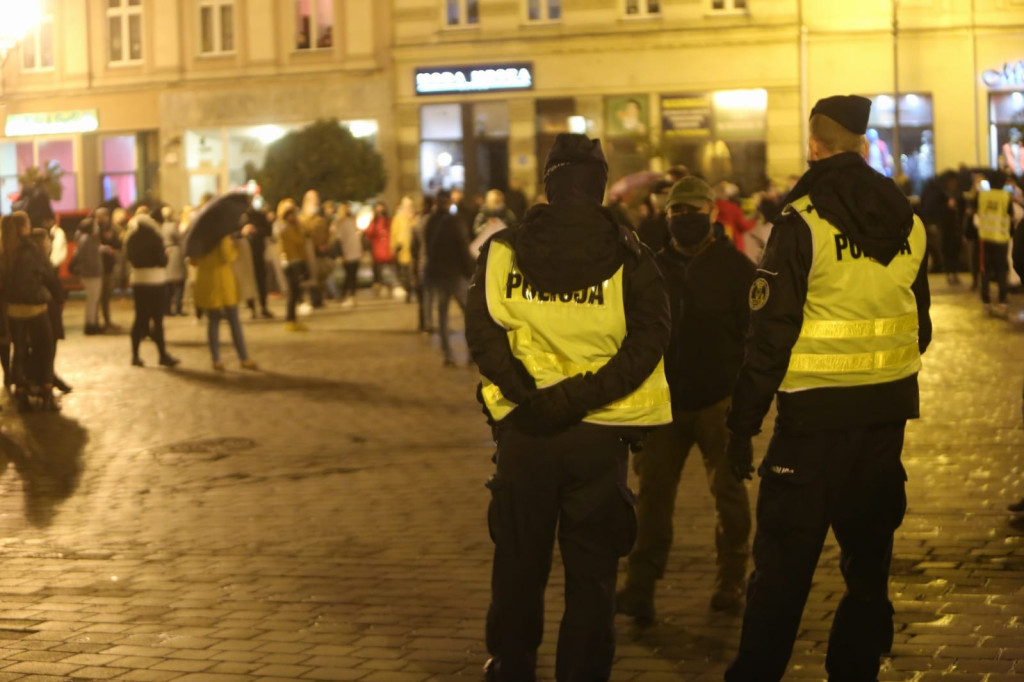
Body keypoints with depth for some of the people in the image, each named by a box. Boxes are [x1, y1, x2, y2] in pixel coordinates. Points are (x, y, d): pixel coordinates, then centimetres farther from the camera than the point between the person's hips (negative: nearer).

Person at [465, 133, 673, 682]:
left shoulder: (503, 250, -1)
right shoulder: (629, 259, -4)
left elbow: (482, 331, -11)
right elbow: (647, 342, -15)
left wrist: (529, 394, -15)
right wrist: (579, 398, -18)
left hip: (524, 432, 2)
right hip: (601, 436, -1)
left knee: (519, 565, 17)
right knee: (592, 575, 10)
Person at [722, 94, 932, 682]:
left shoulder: (803, 222, -13)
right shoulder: (910, 223, 5)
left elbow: (772, 332, -14)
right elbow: (920, 323, 13)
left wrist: (744, 421, -9)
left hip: (816, 413, -5)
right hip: (887, 411, 5)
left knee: (785, 554, 1)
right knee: (869, 551, 14)